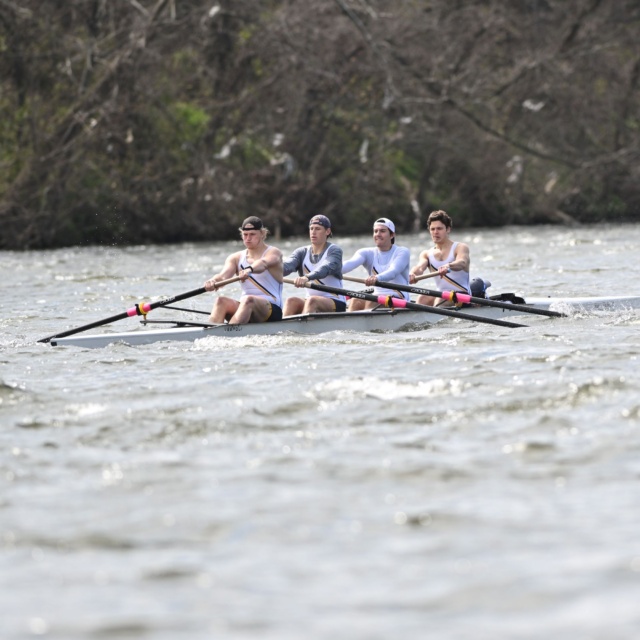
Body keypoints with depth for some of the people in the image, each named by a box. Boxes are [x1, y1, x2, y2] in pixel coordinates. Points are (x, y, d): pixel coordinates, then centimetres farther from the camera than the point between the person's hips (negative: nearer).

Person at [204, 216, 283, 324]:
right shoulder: (236, 258, 15)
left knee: (248, 300, -37)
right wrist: (213, 281, -32)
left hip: (271, 309, -4)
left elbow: (263, 263, -25)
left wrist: (249, 270, -49)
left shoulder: (273, 253, 1)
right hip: (244, 307, 4)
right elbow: (224, 275, -6)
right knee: (221, 301, -26)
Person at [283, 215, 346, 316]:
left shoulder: (334, 250, -5)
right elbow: (287, 266, -10)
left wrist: (307, 278, -47)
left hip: (336, 303, -5)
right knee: (292, 301, -25)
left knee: (311, 301, -35)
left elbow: (326, 268, -26)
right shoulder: (302, 252, 10)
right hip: (311, 303, 5)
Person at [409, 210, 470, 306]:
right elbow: (420, 267, -8)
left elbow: (462, 263, -23)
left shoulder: (460, 247, 1)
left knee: (440, 299, -33)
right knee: (422, 298, -28)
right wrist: (413, 274, -35)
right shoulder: (426, 254, 15)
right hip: (438, 294, 4)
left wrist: (448, 266, -48)